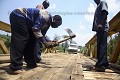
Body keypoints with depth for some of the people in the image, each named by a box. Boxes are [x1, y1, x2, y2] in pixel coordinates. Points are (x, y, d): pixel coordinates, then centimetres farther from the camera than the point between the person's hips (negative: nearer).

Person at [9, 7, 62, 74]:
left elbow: (41, 35, 10)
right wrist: (45, 42, -25)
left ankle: (31, 63, 9)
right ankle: (16, 67, -20)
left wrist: (50, 43, -4)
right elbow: (36, 29, -28)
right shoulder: (46, 16, -19)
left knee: (31, 40, 5)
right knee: (20, 39, -18)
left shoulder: (48, 23, 11)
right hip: (18, 15, -11)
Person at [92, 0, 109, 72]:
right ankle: (104, 63, 9)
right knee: (100, 46, 6)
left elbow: (105, 13, -10)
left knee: (102, 46, -17)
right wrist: (96, 27, 15)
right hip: (99, 28, 9)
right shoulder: (98, 7, 31)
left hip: (102, 27, -9)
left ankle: (101, 65, -22)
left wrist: (101, 24, -22)